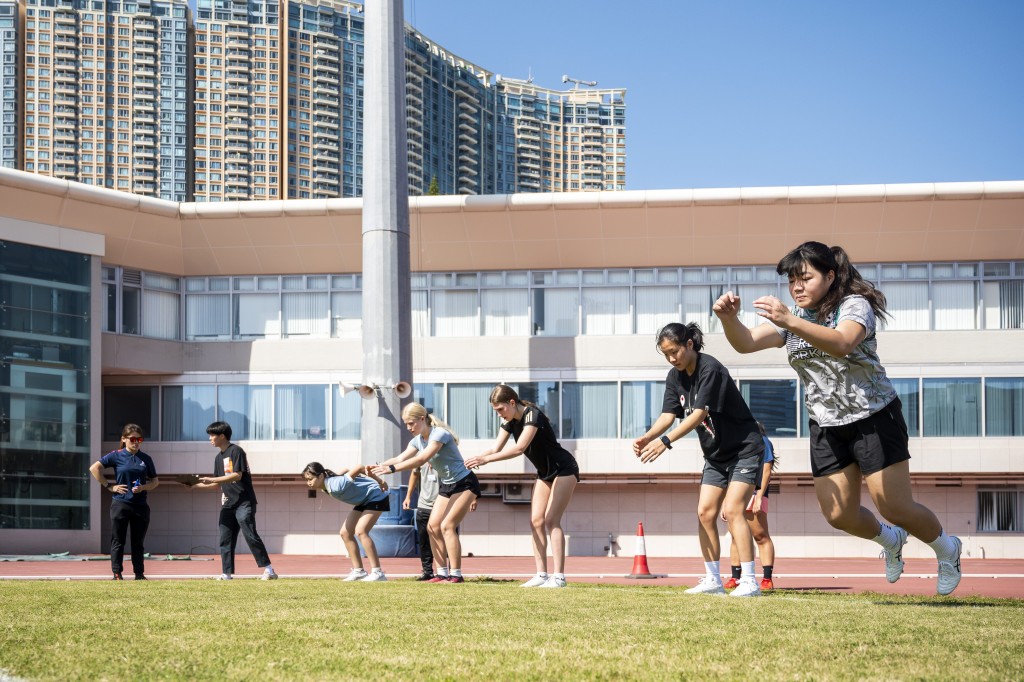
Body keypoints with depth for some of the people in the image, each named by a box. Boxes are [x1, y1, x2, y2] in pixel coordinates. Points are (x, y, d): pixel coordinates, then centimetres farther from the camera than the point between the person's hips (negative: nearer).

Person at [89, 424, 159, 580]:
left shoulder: (146, 459, 8)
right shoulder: (116, 456, -1)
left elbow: (155, 481, 13)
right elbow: (94, 468, -4)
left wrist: (143, 487, -7)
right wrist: (109, 486, -7)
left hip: (141, 505, 3)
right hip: (120, 503, -3)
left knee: (138, 543, 8)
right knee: (118, 542, 1)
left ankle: (139, 574, 13)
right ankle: (117, 573, 5)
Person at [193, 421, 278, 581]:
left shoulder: (236, 451, -8)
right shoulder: (218, 457, 16)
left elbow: (237, 475, -20)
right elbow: (218, 484, 19)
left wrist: (212, 479, -21)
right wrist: (196, 485, 9)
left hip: (244, 503, -9)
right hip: (228, 505, 9)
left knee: (250, 535, -14)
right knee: (225, 539, 5)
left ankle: (269, 570, -12)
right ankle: (227, 573, 9)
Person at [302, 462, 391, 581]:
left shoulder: (335, 486, -34)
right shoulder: (326, 485, -8)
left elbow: (360, 467, -31)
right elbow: (346, 471, 5)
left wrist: (380, 482, -21)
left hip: (376, 496, -10)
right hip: (363, 501, 10)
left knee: (360, 531, -24)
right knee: (345, 533, 4)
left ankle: (377, 572, -22)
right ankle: (358, 571, 10)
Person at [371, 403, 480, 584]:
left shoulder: (440, 434, -23)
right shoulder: (418, 440, 3)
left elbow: (421, 460, -33)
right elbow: (400, 458, -8)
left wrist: (391, 468, -38)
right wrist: (378, 466, -24)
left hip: (465, 484, -9)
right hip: (446, 486, 9)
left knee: (447, 525, -18)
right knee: (433, 526, -1)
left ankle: (456, 575, -15)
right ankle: (442, 573, 4)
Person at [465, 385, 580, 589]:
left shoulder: (532, 415, -26)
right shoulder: (509, 421, -1)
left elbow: (519, 448, -37)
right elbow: (496, 449, -4)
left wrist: (486, 459, -40)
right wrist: (475, 459, -23)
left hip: (564, 469, -8)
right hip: (545, 473, 8)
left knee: (551, 520, -15)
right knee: (536, 521, -1)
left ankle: (559, 577, -17)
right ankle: (542, 575, 0)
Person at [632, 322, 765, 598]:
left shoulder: (710, 370, -24)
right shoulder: (675, 377, 1)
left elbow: (699, 414, -30)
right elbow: (668, 415, -6)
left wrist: (665, 441, -38)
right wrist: (647, 437, -26)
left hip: (744, 449, -8)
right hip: (716, 455, 8)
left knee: (732, 510, -18)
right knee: (705, 512, 1)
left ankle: (749, 581, -17)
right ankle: (713, 580, 8)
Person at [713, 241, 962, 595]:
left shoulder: (855, 306, -16)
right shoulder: (792, 318, 3)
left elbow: (841, 343, -38)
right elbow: (746, 343, -8)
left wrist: (789, 322, -52)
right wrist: (729, 318, -31)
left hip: (874, 417, -6)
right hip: (826, 426, 6)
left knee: (896, 508, -4)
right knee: (838, 515, 3)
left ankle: (946, 547, 26)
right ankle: (890, 540, 35)